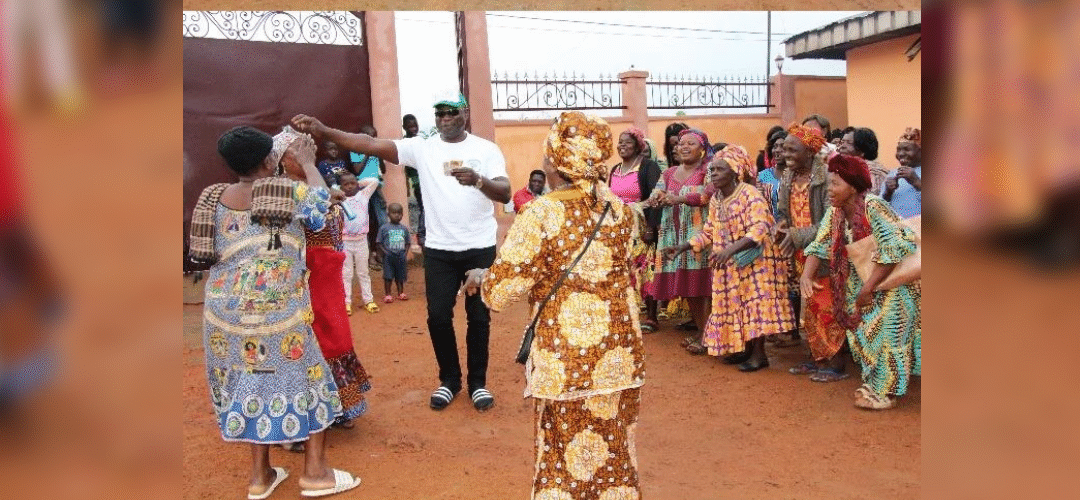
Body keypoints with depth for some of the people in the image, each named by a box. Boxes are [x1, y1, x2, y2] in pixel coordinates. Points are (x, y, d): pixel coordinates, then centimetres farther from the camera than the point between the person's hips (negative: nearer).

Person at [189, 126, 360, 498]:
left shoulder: (215, 199, 5)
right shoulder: (289, 193, -8)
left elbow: (208, 253, 13)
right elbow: (320, 196, 13)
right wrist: (307, 162, 25)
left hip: (225, 307, 5)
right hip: (277, 306, -5)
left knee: (249, 382, 15)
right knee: (305, 378, 9)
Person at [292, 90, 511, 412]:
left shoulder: (486, 149, -5)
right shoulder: (422, 147, -1)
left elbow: (505, 194, -15)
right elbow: (372, 145, -12)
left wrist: (478, 180, -36)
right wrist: (323, 130, -23)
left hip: (480, 249, -1)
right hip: (439, 249, 2)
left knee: (479, 317, 8)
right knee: (438, 316, 5)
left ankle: (478, 382, 25)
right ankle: (449, 379, 26)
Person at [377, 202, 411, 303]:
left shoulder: (404, 229, 8)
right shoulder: (384, 228, -2)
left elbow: (407, 243, 15)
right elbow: (379, 243, -1)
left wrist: (405, 253, 1)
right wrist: (385, 252, -12)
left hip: (401, 256, 3)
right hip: (389, 257, -3)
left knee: (400, 276, 10)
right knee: (388, 276, -1)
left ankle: (401, 293, 22)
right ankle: (388, 295, 8)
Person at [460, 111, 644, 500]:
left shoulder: (541, 213, -15)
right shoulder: (618, 207, 0)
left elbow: (504, 289, -14)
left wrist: (480, 276, 7)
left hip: (567, 357, -4)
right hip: (619, 353, 5)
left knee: (565, 454, 12)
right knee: (616, 452, 18)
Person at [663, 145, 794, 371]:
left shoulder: (750, 195, -19)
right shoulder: (715, 200, 5)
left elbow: (760, 229, -30)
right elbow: (709, 232, 13)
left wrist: (731, 249, -41)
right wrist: (682, 247, 3)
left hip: (755, 259, -7)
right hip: (729, 264, 8)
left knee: (754, 302, -8)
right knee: (735, 304, 10)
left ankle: (759, 353, 3)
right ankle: (745, 348, 23)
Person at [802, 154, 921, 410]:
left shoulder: (872, 206, -26)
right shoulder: (835, 212, -4)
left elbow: (891, 251, -29)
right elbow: (819, 245, -3)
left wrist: (868, 288, -26)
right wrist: (806, 275, -21)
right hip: (866, 277, 7)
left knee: (887, 331, -5)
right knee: (863, 329, 8)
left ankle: (884, 393, 6)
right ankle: (874, 383, 23)